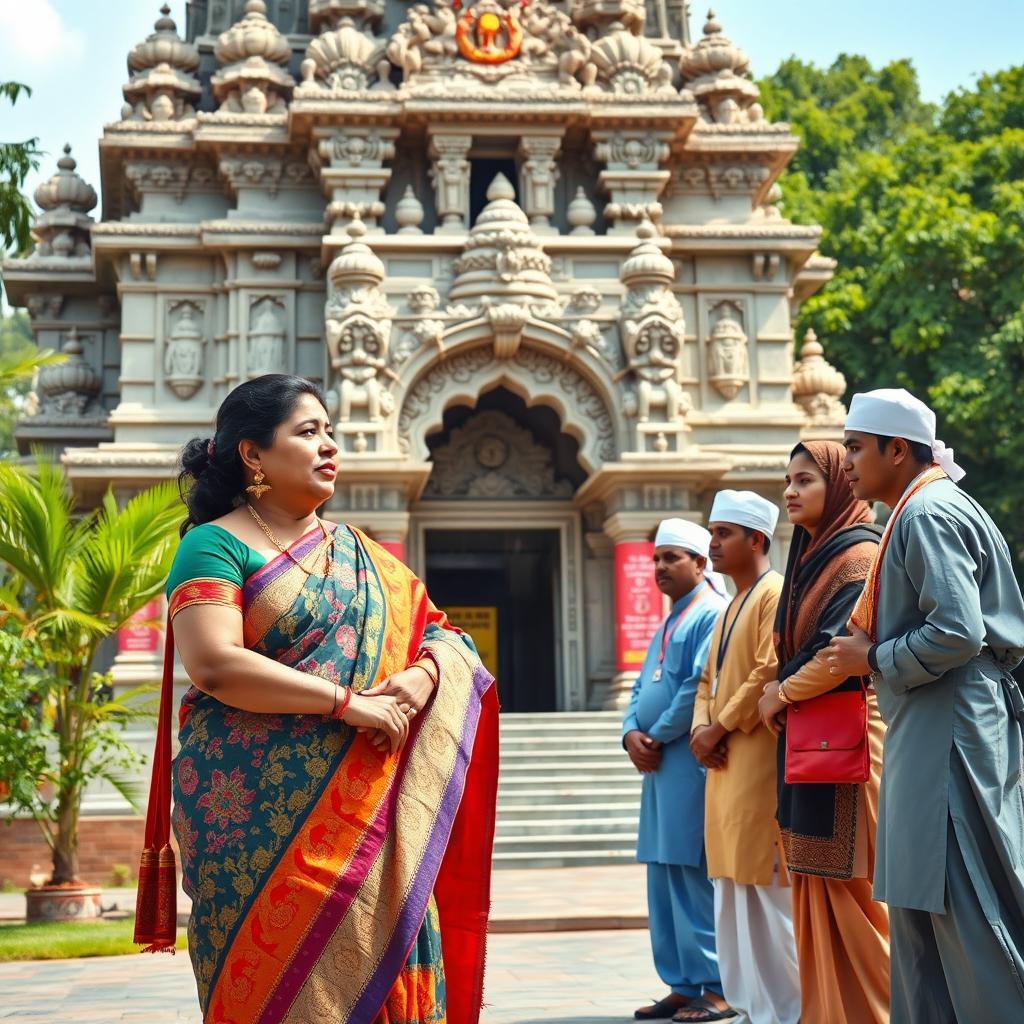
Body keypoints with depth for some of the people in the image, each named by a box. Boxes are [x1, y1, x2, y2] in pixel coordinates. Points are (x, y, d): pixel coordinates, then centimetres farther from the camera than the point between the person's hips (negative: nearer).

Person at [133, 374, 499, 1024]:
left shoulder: (357, 552, 17)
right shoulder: (216, 545, -3)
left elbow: (445, 634, 14)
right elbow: (212, 663, -17)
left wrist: (422, 675, -9)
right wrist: (347, 701, -17)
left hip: (366, 814, 5)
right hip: (262, 816, -5)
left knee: (379, 971, 4)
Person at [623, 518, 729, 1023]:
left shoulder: (712, 614, -9)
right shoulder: (669, 623, 21)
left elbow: (701, 688, -18)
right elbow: (642, 690, 21)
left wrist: (658, 736, -10)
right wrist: (632, 733, 2)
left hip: (691, 764, -9)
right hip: (659, 766, 9)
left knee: (696, 877, -7)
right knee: (664, 881, 10)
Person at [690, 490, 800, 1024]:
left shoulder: (776, 594, -9)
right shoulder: (731, 606, 21)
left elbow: (771, 674, -19)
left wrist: (721, 728, -12)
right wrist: (702, 728, 2)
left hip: (761, 762, -10)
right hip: (725, 765, 10)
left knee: (766, 887, -6)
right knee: (734, 888, 11)